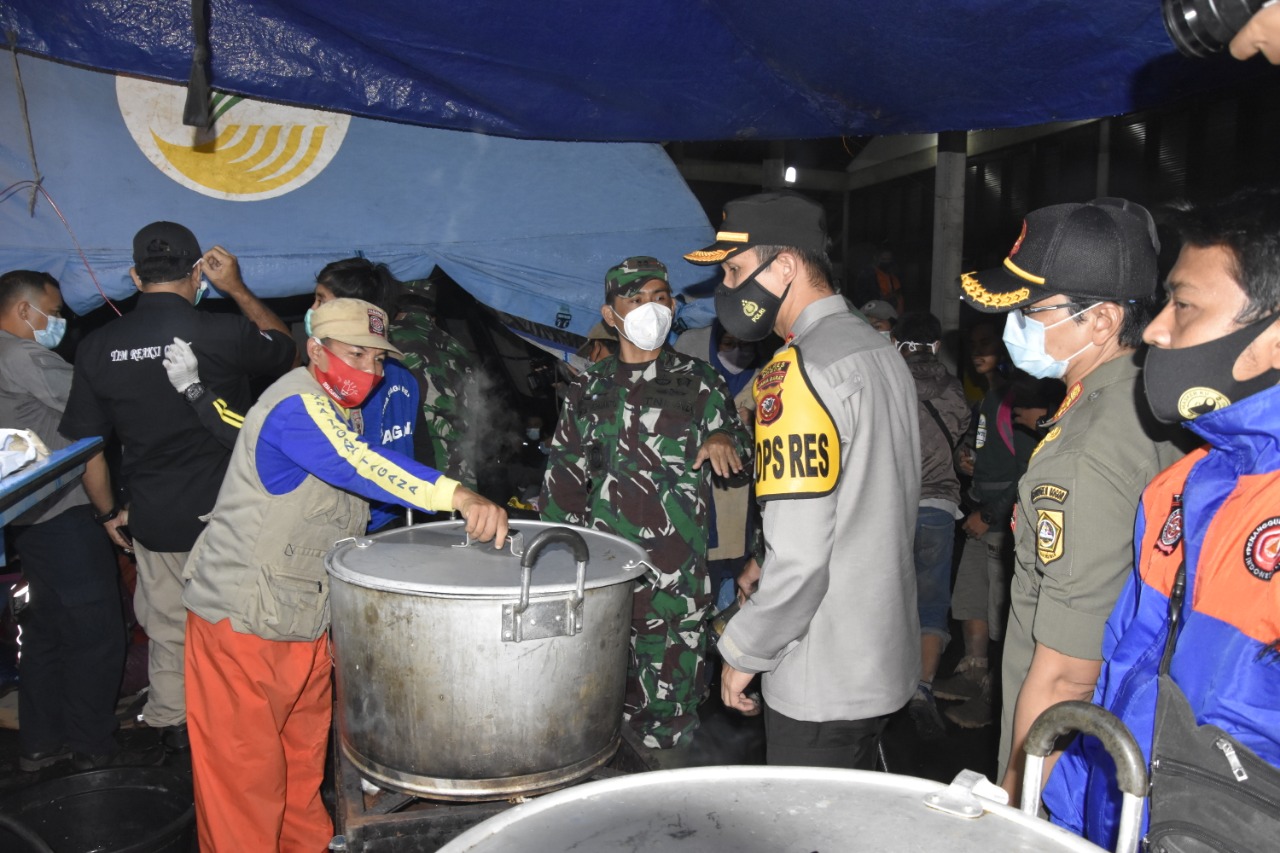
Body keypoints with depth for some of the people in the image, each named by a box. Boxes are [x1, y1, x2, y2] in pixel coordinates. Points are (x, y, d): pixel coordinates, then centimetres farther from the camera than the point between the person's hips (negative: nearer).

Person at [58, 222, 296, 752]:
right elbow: (289, 352, 5)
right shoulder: (225, 334, -16)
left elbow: (83, 442, 3)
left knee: (166, 627, 19)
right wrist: (238, 290, 8)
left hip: (154, 521, 3)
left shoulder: (98, 347, -3)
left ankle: (171, 723, 34)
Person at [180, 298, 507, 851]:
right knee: (245, 778, 0)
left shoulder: (340, 415, 12)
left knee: (302, 764, 18)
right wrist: (458, 495, -49)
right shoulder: (297, 405, -19)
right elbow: (357, 464, -37)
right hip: (242, 623, -9)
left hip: (305, 625, 9)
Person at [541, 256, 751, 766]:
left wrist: (725, 444, -13)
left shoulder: (697, 381, 6)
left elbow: (740, 466, 11)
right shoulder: (590, 386, 11)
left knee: (667, 707, -1)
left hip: (675, 573, -2)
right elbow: (564, 474, 14)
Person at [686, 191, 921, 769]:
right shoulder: (882, 352, 7)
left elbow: (800, 557, -25)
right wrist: (771, 565, 16)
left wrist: (742, 652, -11)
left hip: (822, 682, -9)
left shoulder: (799, 372, -21)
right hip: (886, 659, 9)